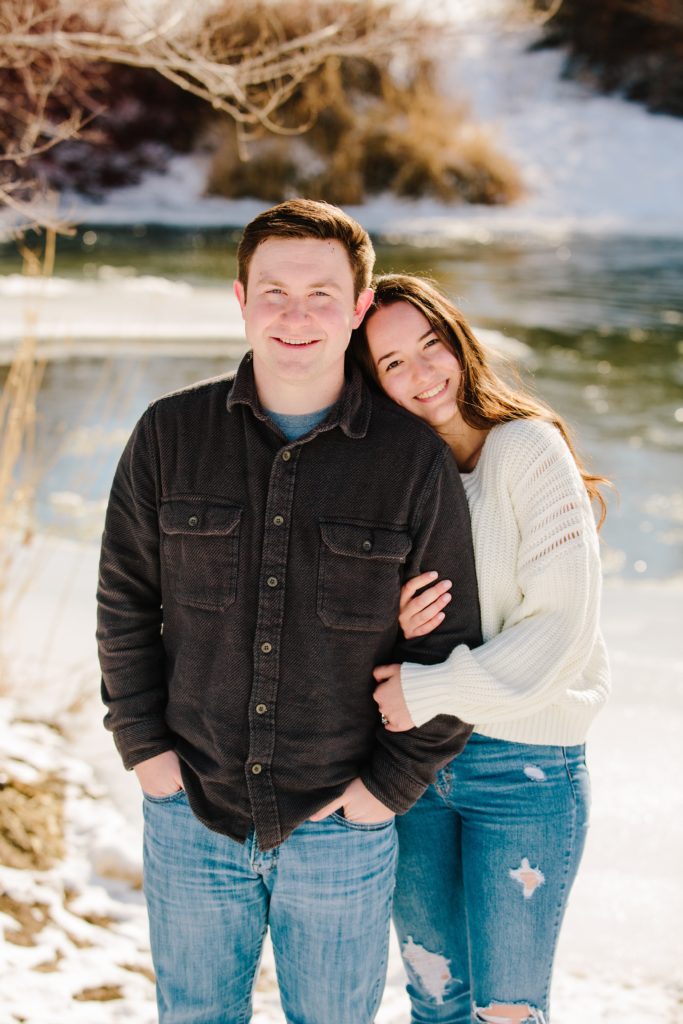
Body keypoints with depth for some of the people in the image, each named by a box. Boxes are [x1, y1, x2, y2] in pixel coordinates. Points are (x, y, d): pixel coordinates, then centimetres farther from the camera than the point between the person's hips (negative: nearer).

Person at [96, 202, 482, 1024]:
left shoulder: (414, 458, -7)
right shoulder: (170, 434, -3)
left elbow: (450, 641, -1)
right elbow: (125, 601, 4)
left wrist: (392, 783, -5)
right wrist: (144, 746, -2)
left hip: (342, 830, -1)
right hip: (190, 818, 2)